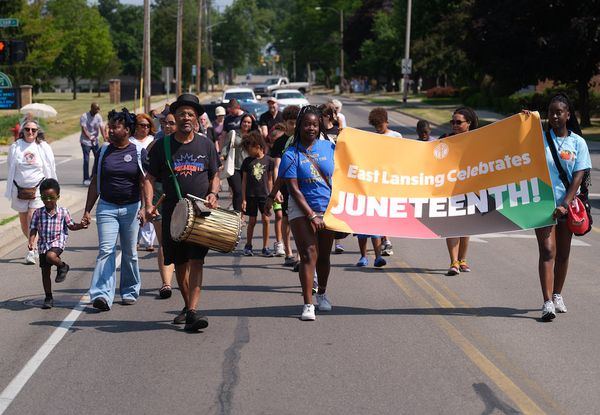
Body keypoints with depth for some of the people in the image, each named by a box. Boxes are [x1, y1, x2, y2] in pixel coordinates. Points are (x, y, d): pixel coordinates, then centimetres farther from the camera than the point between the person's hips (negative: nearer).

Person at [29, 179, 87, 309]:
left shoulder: (63, 212, -2)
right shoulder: (38, 213, -1)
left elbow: (71, 226, 9)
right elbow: (33, 229, 0)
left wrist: (80, 226, -11)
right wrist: (31, 242, -16)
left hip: (57, 243, -3)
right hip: (43, 245, 3)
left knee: (51, 256, -36)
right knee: (45, 272, 7)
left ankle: (62, 266, -2)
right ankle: (48, 298, 20)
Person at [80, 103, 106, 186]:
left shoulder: (98, 116, 1)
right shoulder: (84, 116, -14)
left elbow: (101, 128, -8)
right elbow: (84, 129, -21)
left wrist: (105, 138, -24)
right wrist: (90, 138, -37)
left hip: (95, 141, 5)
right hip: (85, 141, -5)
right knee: (86, 160, -7)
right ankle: (86, 179, -3)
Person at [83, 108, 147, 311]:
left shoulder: (139, 153, 0)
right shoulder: (103, 152, 6)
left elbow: (144, 182, -3)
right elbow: (94, 183, 9)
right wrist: (87, 210, 5)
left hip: (131, 208, -1)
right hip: (106, 208, 1)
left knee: (129, 253, 9)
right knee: (106, 250, -12)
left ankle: (130, 291, 25)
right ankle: (103, 295, -21)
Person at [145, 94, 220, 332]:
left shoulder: (206, 145, 8)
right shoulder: (162, 145, 5)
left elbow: (214, 176, 15)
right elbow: (150, 178, 6)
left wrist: (213, 194, -5)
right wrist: (149, 204, -9)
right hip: (172, 212, 1)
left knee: (196, 261, -14)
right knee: (180, 263, 10)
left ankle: (192, 313, -20)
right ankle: (187, 306, 28)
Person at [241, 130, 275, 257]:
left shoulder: (268, 160, 0)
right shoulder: (247, 161, 3)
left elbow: (270, 180, 5)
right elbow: (244, 181, 5)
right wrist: (243, 199, 0)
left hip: (264, 195, -1)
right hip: (251, 195, 1)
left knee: (266, 220, -5)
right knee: (252, 221, 6)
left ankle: (265, 247, 3)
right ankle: (248, 246, 21)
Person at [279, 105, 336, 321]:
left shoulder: (330, 147, 4)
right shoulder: (291, 155, -6)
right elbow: (294, 189, -10)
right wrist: (311, 216, -15)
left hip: (328, 209, 3)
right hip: (302, 210, -3)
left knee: (324, 256, 13)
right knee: (309, 254, -13)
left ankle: (322, 294, 36)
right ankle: (308, 304, -13)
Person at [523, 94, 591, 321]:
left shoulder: (578, 142, 2)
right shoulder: (540, 138, 2)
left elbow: (578, 177, -3)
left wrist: (565, 204, -14)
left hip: (567, 205, 2)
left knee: (563, 253, 12)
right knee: (547, 251, -11)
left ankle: (557, 296, 30)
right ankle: (547, 303, -17)